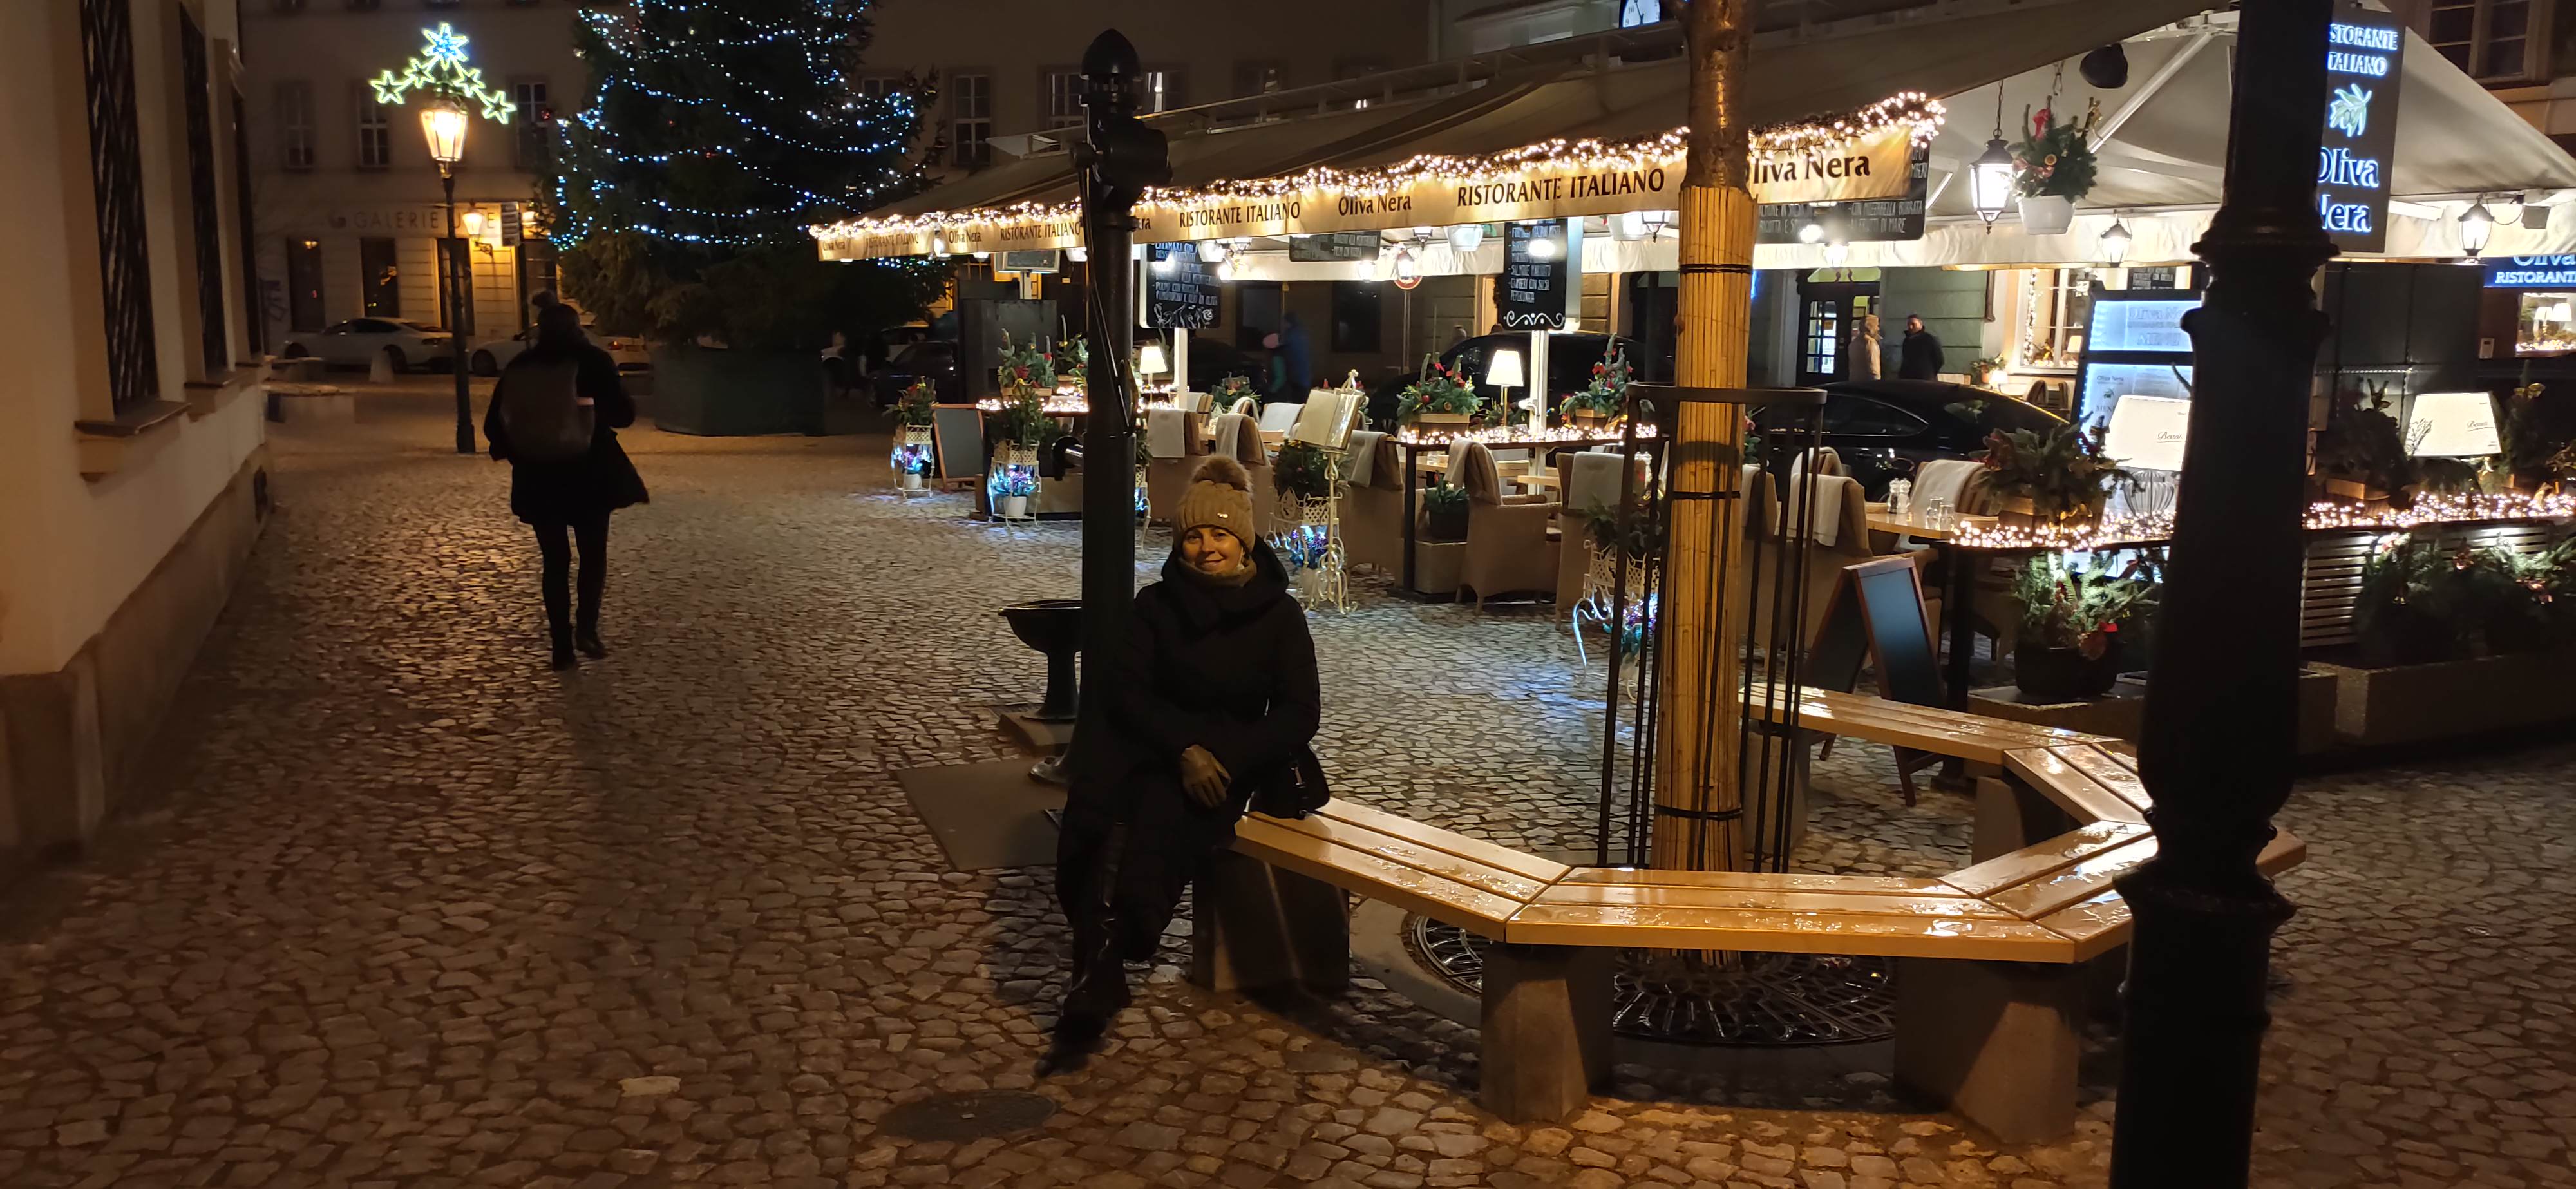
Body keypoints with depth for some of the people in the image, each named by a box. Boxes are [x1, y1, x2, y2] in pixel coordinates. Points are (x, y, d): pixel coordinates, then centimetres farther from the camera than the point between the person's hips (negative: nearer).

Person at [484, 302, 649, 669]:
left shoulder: (520, 367, 4)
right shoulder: (593, 361, -4)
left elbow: (494, 425, 3)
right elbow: (623, 415, -4)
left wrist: (518, 454, 20)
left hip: (539, 476, 2)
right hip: (590, 472, -2)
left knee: (555, 560, 9)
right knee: (594, 553, 13)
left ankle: (562, 645, 5)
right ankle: (587, 627, -4)